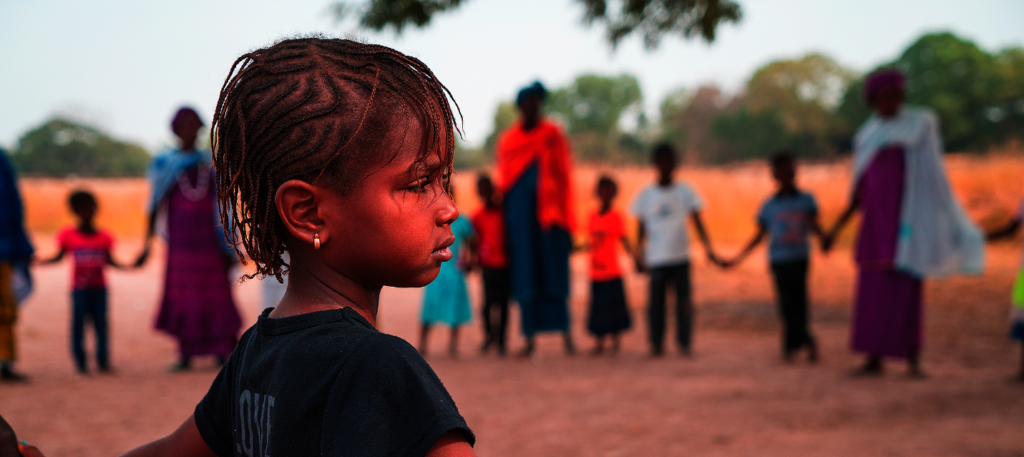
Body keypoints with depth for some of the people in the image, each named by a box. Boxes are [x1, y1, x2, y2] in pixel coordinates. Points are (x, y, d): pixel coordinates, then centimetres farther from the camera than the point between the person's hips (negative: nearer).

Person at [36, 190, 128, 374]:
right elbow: (58, 257, 8)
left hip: (99, 288, 1)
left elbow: (109, 261, 10)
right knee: (78, 322, -3)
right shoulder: (69, 235, 0)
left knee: (100, 321, 0)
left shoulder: (103, 237, 4)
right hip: (79, 288, -1)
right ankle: (81, 362, 4)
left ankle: (103, 361, 8)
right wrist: (37, 262, -2)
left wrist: (125, 267, -3)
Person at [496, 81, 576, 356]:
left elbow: (563, 176, 1)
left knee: (553, 270, -4)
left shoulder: (553, 136, 2)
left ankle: (566, 333, 1)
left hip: (548, 211, -2)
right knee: (525, 274, 1)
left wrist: (561, 216, -5)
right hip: (519, 213, 2)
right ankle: (530, 337, 5)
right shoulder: (508, 140, 8)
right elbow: (504, 178, 12)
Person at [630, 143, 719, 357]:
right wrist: (639, 255, 5)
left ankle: (684, 343, 6)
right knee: (656, 301, -1)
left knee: (684, 301, -3)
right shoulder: (646, 195, 5)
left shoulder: (684, 191, 5)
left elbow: (697, 222, 3)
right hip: (657, 258, 0)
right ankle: (656, 343, 11)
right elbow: (641, 227, 9)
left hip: (681, 257, 1)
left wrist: (707, 247, -7)